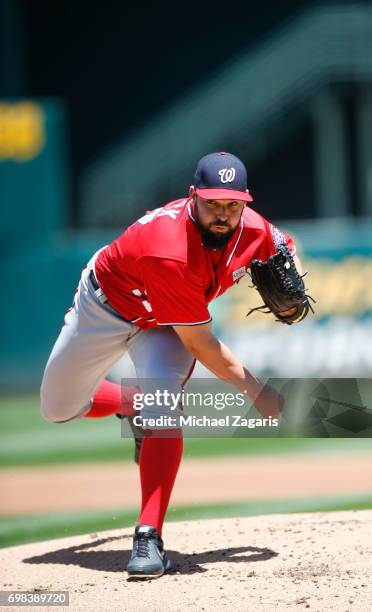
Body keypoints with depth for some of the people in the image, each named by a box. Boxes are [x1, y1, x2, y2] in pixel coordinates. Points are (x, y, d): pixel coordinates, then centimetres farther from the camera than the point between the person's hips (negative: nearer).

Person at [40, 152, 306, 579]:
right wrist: (255, 391, -27)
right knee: (58, 410, 8)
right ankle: (134, 404, 39)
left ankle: (149, 537, -25)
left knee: (161, 406, -24)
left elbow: (286, 245, 4)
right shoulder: (170, 254, -43)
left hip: (163, 324, 3)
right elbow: (200, 345, -34)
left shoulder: (252, 229, -24)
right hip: (106, 303, -3)